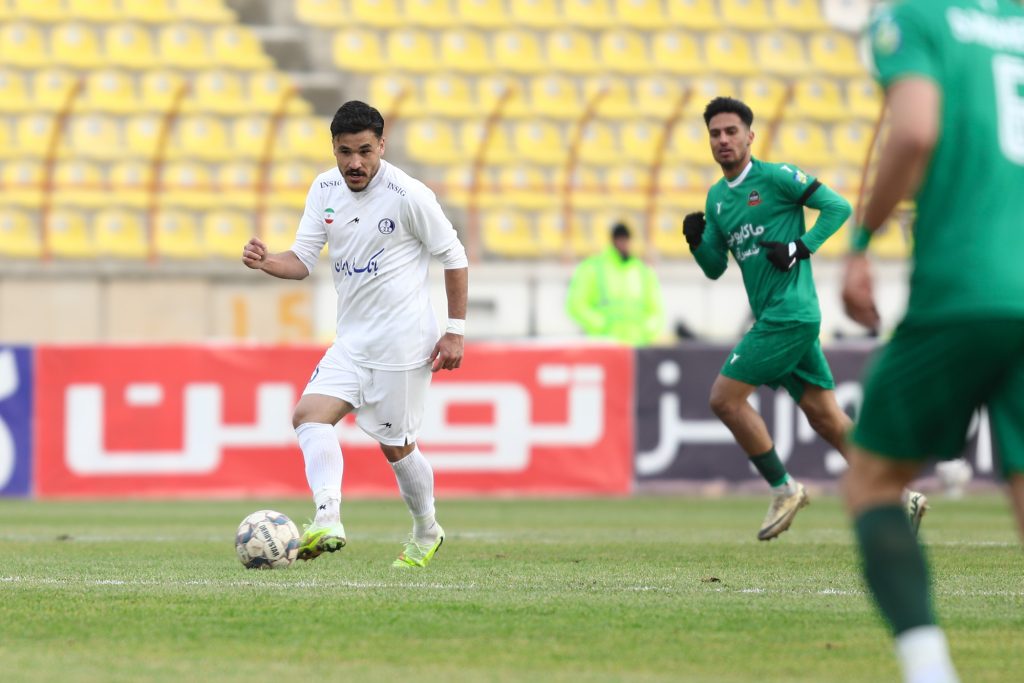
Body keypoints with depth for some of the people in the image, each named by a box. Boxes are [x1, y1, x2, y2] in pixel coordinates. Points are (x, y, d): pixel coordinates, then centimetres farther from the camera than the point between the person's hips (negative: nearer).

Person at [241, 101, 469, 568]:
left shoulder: (409, 195, -13)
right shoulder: (324, 189, 4)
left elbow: (454, 258, -4)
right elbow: (303, 259, 4)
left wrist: (455, 332, -6)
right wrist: (265, 262, -18)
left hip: (402, 341, -6)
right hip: (352, 340, 6)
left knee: (396, 446, 3)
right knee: (310, 414, -15)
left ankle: (427, 533, 26)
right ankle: (328, 520, -29)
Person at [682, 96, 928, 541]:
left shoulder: (775, 177, -6)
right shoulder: (716, 197, 17)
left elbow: (838, 206, -6)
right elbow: (715, 268, 21)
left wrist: (800, 248, -15)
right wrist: (697, 241, 1)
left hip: (790, 314, -8)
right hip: (775, 319, 8)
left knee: (724, 398, -10)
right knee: (825, 417, 6)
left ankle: (784, 490, 0)